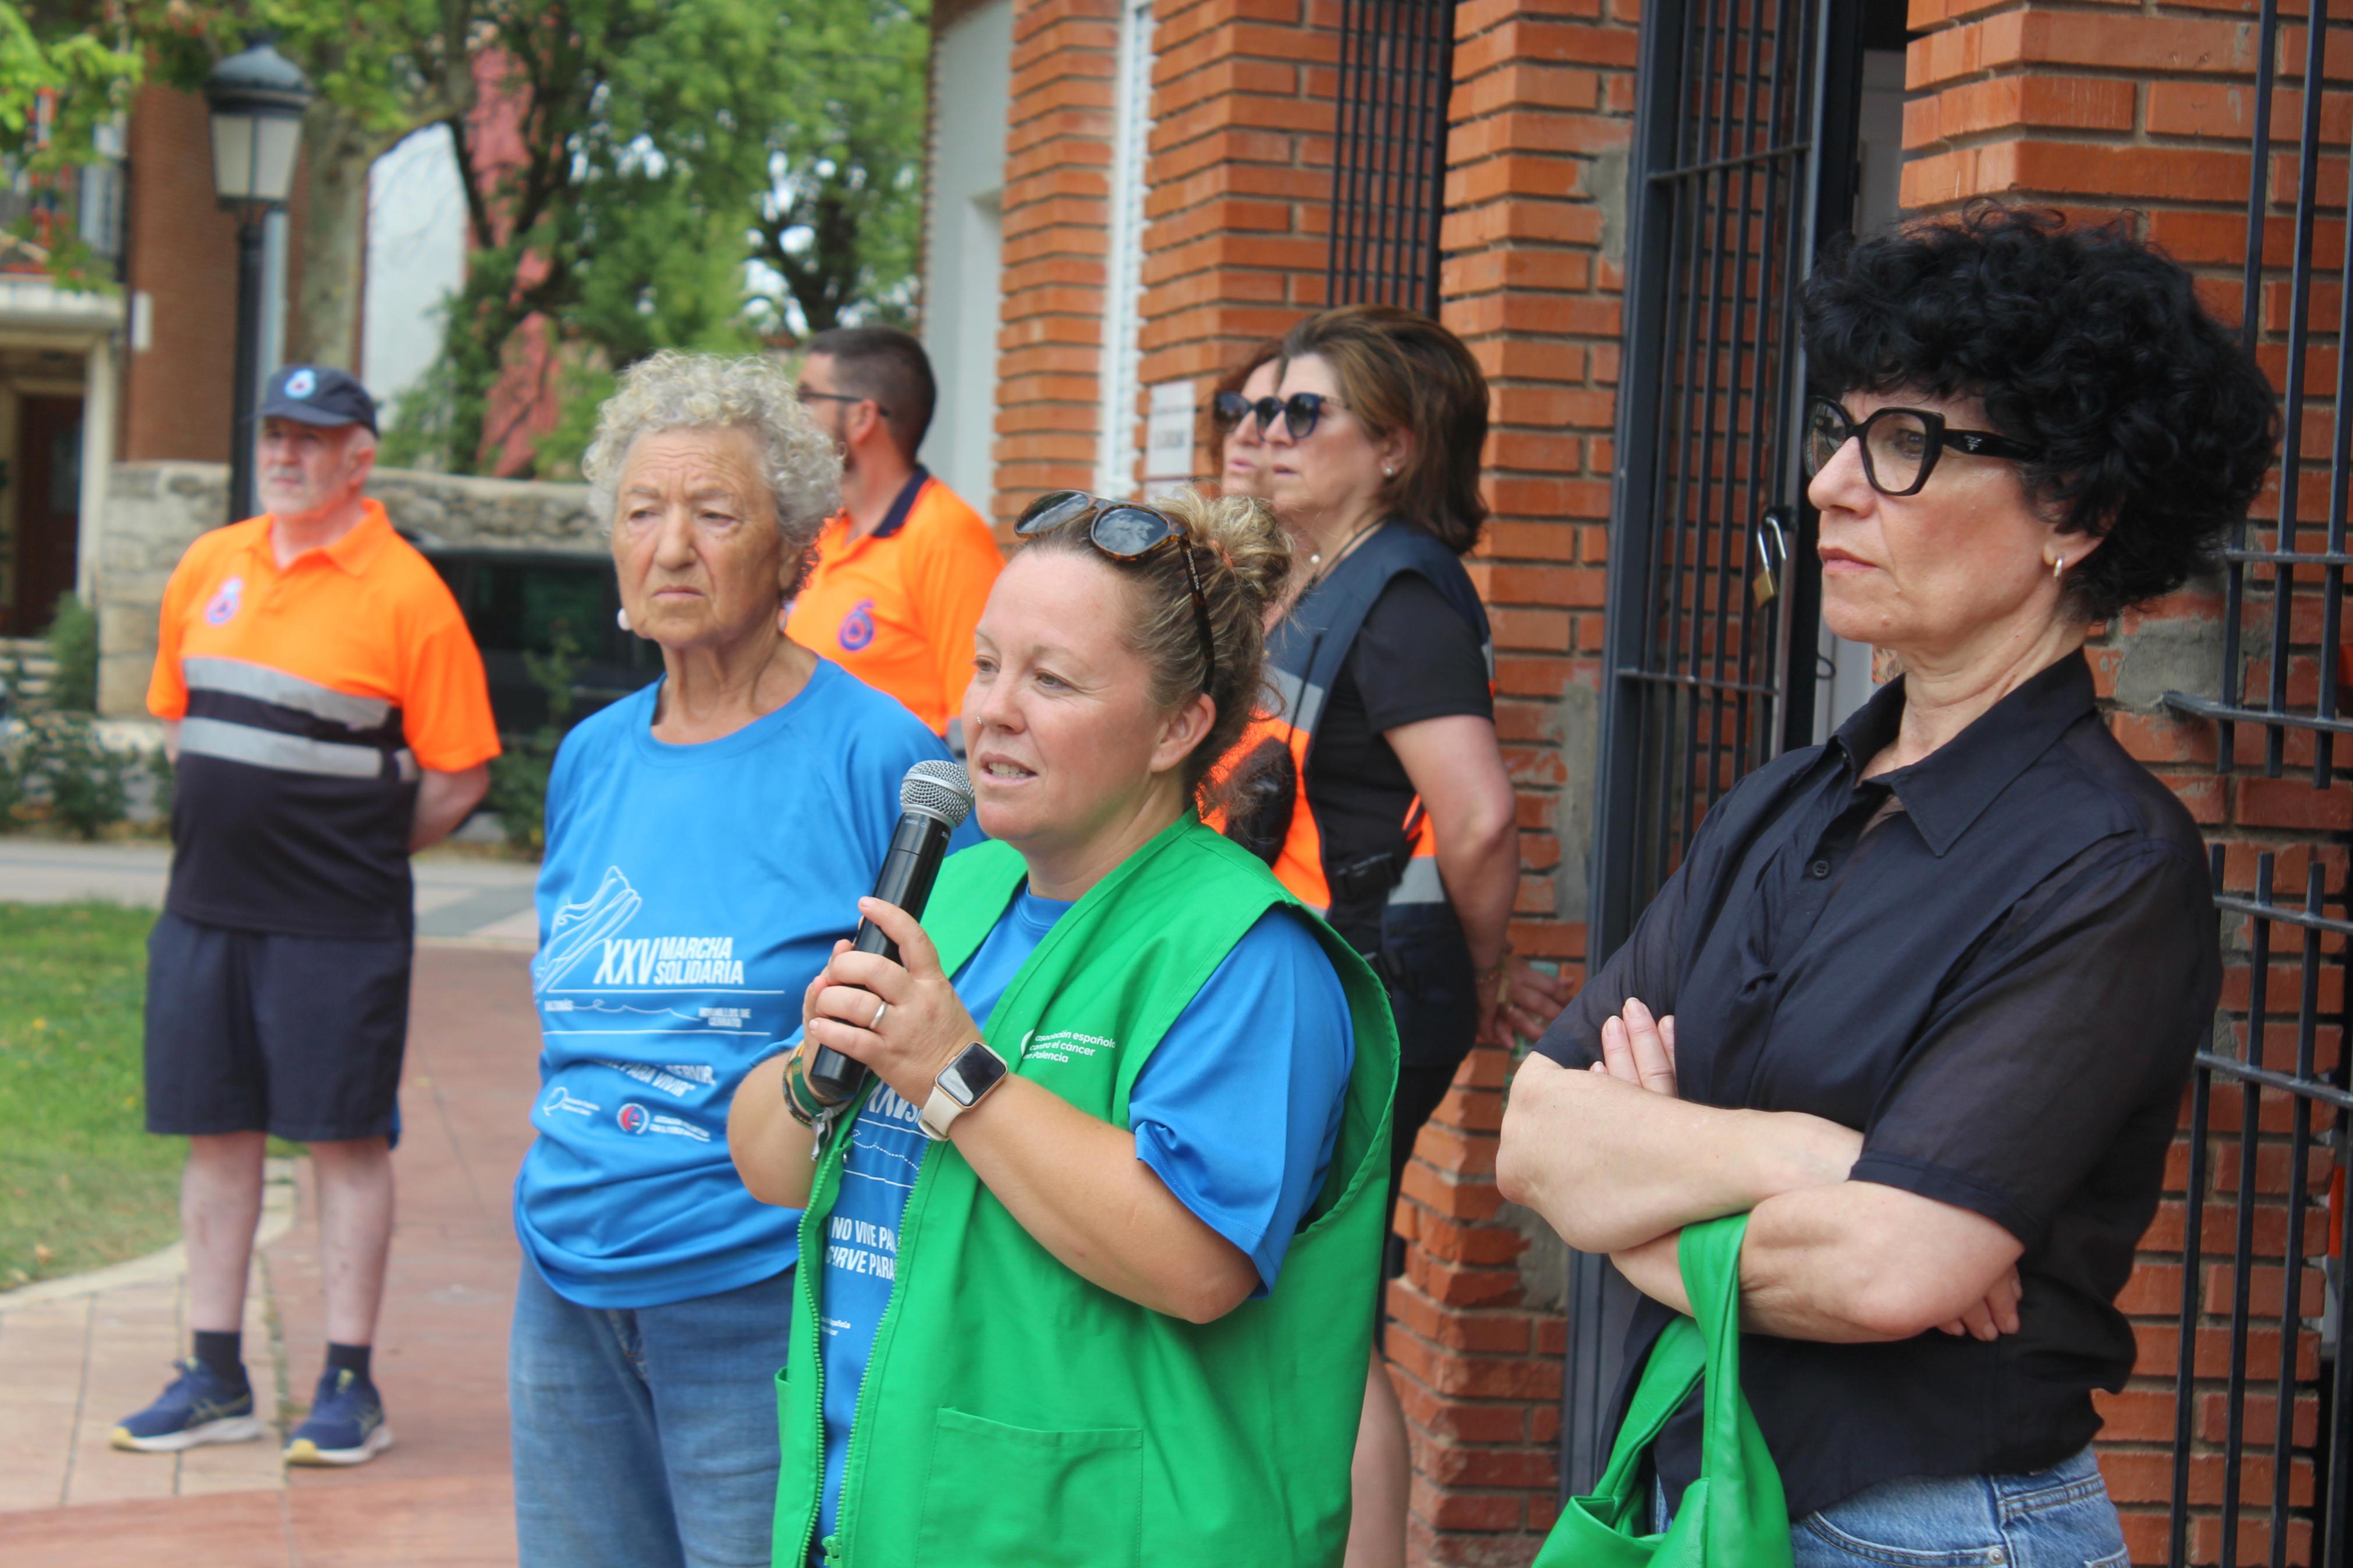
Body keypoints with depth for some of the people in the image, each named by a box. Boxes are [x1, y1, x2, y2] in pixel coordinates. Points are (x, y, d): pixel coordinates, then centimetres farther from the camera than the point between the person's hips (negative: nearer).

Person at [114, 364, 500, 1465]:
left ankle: (350, 1386, 7)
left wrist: (360, 848, 0)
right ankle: (215, 1380, 17)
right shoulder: (208, 567, 9)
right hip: (203, 907, 6)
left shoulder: (404, 592, -8)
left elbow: (461, 773, -6)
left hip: (336, 921, -5)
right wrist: (230, 824, 13)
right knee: (217, 1134, 9)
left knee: (346, 1138, 1)